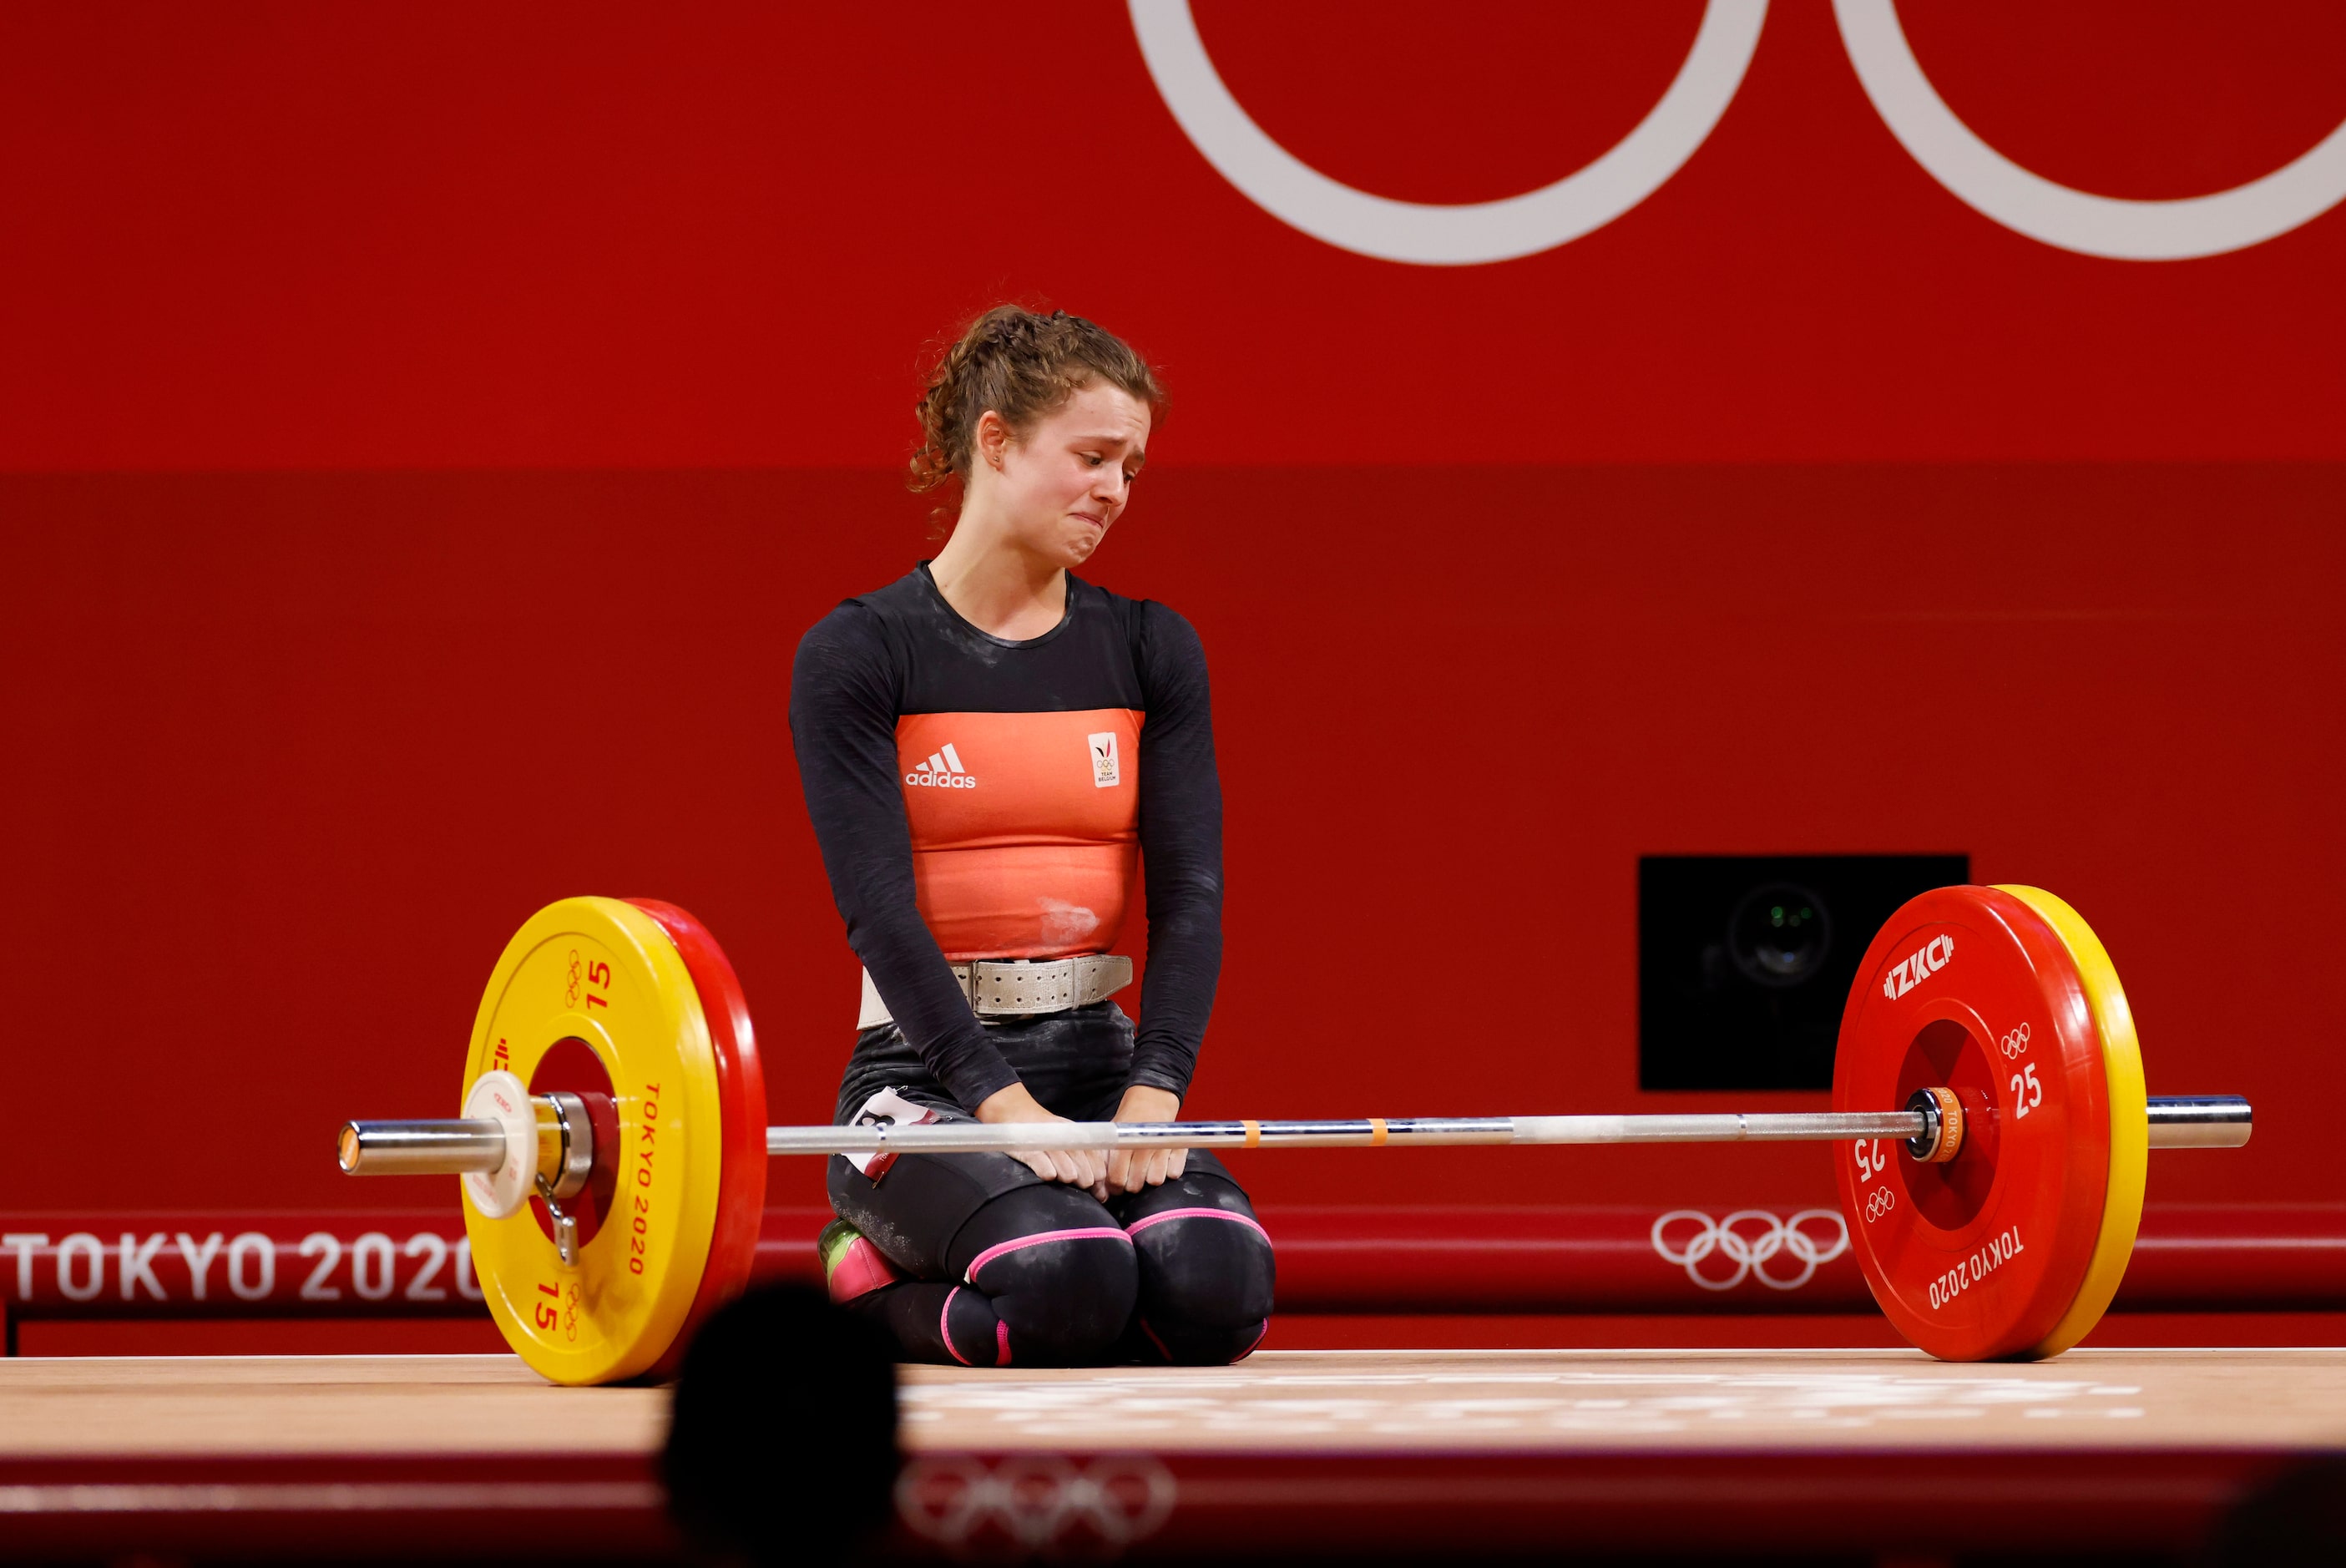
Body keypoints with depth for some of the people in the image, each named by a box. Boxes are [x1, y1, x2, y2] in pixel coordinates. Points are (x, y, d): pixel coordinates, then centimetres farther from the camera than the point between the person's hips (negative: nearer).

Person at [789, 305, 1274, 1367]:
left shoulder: (1152, 652, 10)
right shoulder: (858, 657, -4)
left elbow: (1190, 892, 1)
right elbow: (880, 907, -13)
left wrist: (1152, 1098, -15)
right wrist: (1008, 1108, -24)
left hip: (1098, 1059, 4)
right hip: (927, 1072, -4)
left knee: (1217, 1288, -27)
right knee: (1068, 1282, -34)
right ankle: (868, 1278, 2)